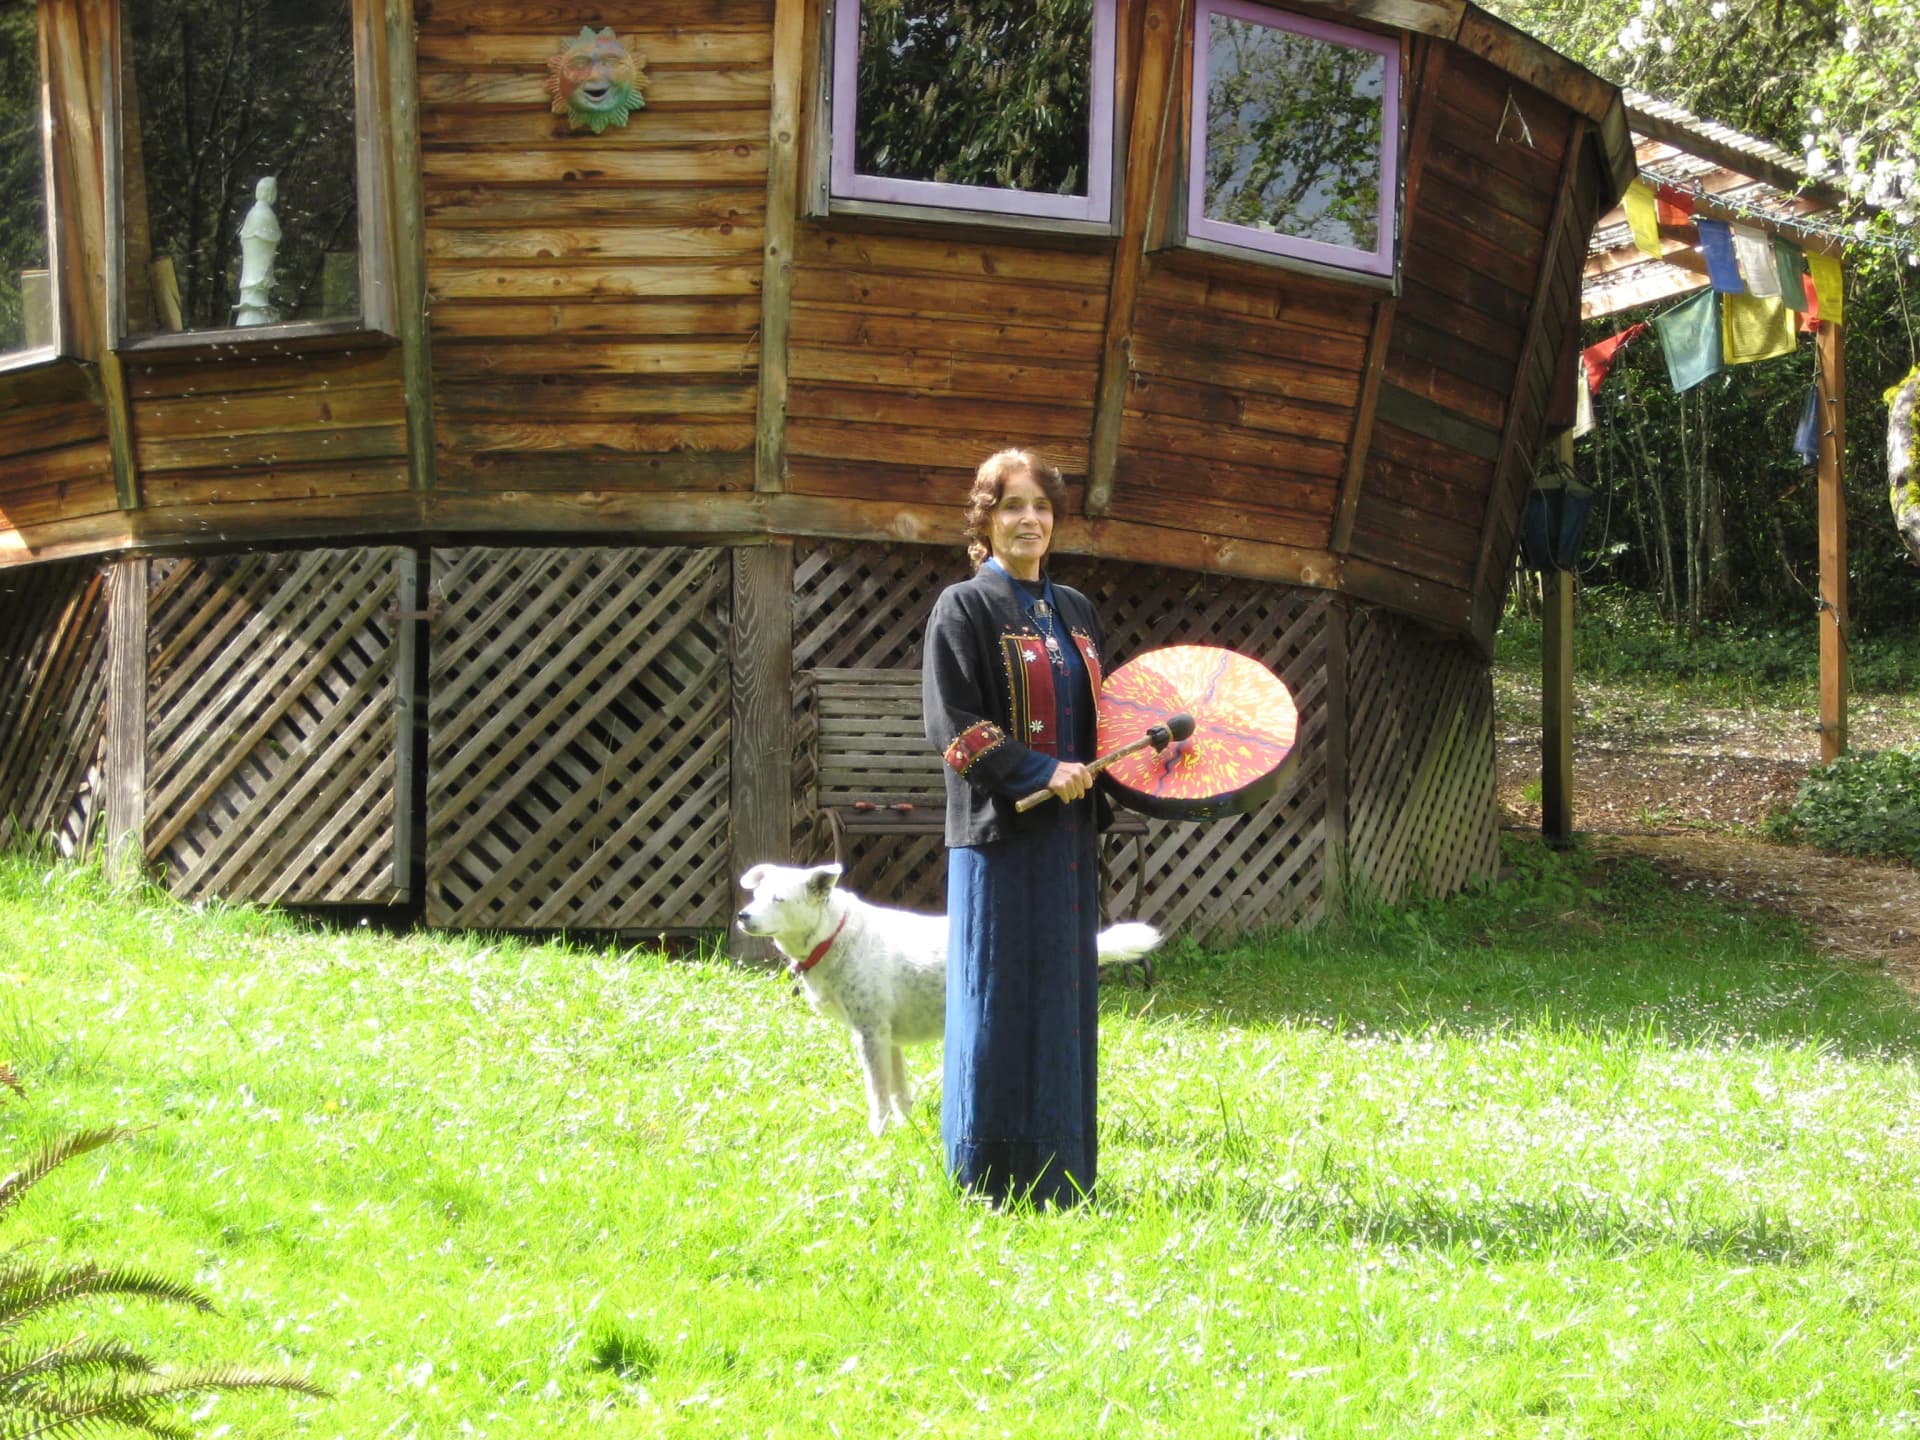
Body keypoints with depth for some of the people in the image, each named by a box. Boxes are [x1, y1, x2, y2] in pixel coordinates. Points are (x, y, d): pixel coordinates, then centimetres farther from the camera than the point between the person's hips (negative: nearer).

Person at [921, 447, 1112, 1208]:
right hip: (1000, 836, -6)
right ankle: (990, 1178, 2)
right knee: (1000, 1002, -5)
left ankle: (1059, 1176, 13)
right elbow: (953, 725, -12)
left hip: (1068, 833, 6)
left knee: (1066, 999, 7)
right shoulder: (963, 610, -4)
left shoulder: (1076, 612, 15)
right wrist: (1041, 774, -19)